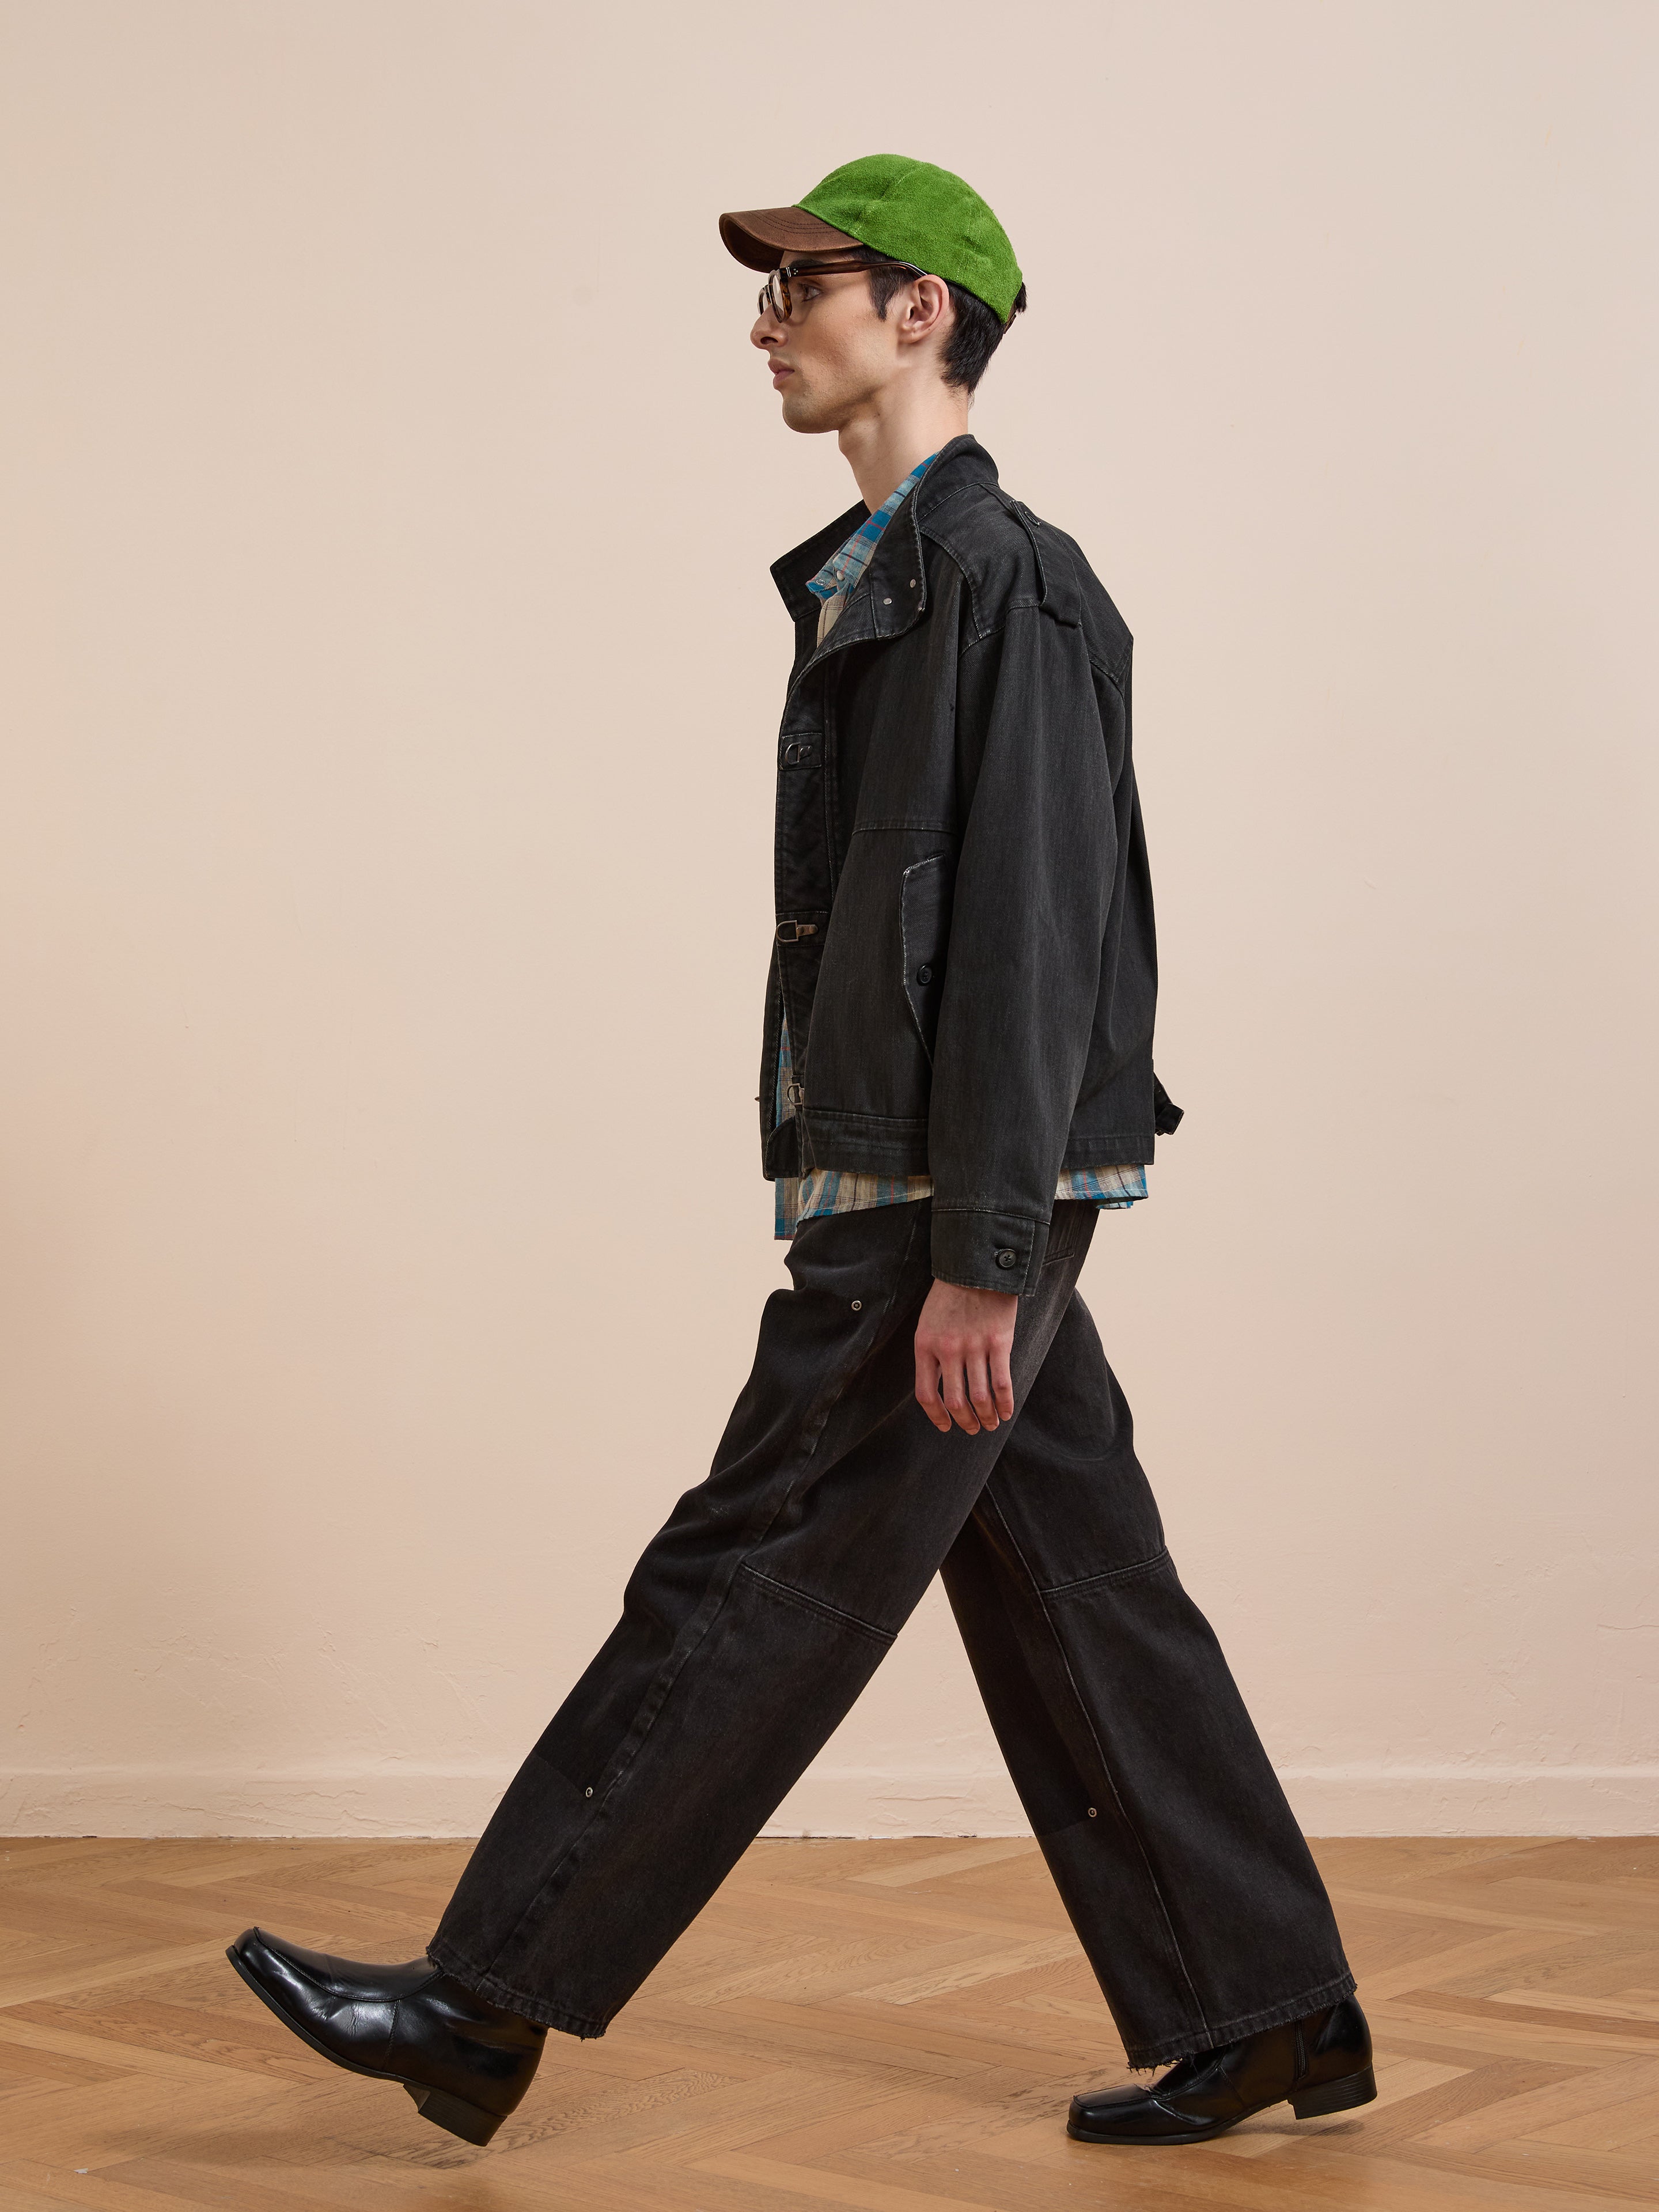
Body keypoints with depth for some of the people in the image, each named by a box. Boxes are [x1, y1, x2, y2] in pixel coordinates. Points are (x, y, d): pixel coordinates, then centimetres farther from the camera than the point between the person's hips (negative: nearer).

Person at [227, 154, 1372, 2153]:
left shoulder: (1002, 582, -12)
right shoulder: (869, 580, 19)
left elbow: (1028, 939, -19)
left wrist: (977, 1262, -22)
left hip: (961, 1205, -10)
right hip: (901, 1199, 10)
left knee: (748, 1592, -5)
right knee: (1075, 1610, 11)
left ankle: (487, 2008, 2)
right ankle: (1262, 2024, 18)